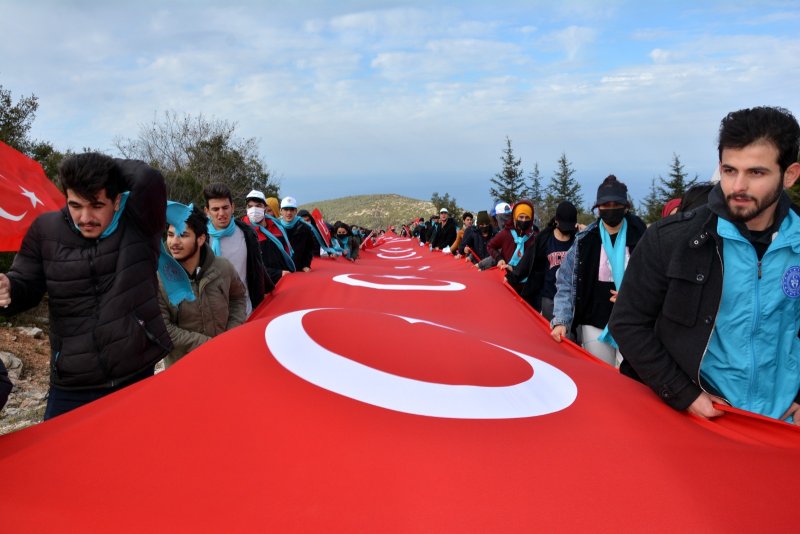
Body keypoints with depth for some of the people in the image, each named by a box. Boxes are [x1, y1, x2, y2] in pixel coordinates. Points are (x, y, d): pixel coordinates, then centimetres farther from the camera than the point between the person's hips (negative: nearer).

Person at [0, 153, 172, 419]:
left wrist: (107, 165, -11)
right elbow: (25, 285, 6)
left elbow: (149, 179, -29)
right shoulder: (45, 230, -2)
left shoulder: (138, 224, -10)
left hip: (136, 378, -1)